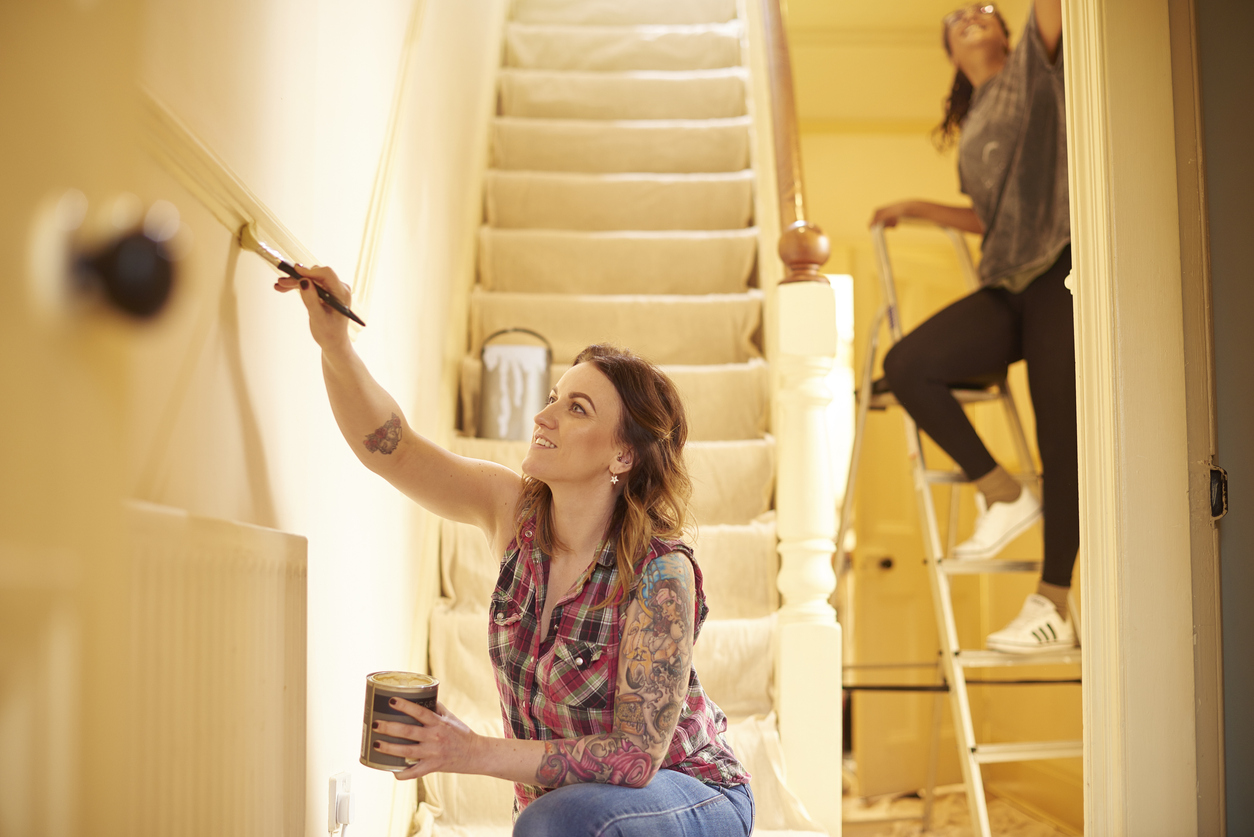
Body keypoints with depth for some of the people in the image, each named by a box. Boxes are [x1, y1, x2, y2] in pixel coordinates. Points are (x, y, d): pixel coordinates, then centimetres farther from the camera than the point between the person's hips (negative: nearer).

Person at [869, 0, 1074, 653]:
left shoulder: (1035, 67, 9)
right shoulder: (968, 123, 23)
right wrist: (919, 209, 26)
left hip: (1060, 271, -6)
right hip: (1007, 287, 6)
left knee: (1060, 435, -7)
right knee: (906, 364, -16)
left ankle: (1053, 608, -3)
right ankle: (1002, 494, -3)